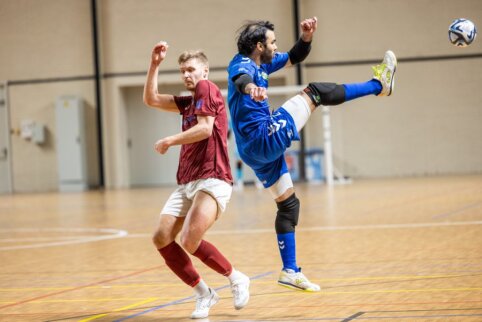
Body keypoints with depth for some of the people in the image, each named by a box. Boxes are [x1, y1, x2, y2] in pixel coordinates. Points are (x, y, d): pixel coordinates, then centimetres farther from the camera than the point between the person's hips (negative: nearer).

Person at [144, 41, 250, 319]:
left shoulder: (207, 88, -1)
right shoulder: (189, 101, 22)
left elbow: (205, 128, -14)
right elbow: (151, 99, 24)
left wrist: (169, 141, -5)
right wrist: (155, 64, 14)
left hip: (212, 180, -9)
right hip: (187, 183, 9)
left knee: (190, 240, -24)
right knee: (162, 239, -5)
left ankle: (237, 279, 0)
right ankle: (204, 293, 7)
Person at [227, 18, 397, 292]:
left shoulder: (261, 64, 15)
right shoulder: (243, 65, -13)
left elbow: (294, 58, 26)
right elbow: (240, 79, -39)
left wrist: (307, 37, 6)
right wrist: (250, 88, -63)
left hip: (257, 150, 11)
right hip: (265, 137, -11)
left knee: (288, 205, 15)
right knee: (314, 92, -8)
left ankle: (290, 271, 17)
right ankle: (378, 85, 5)